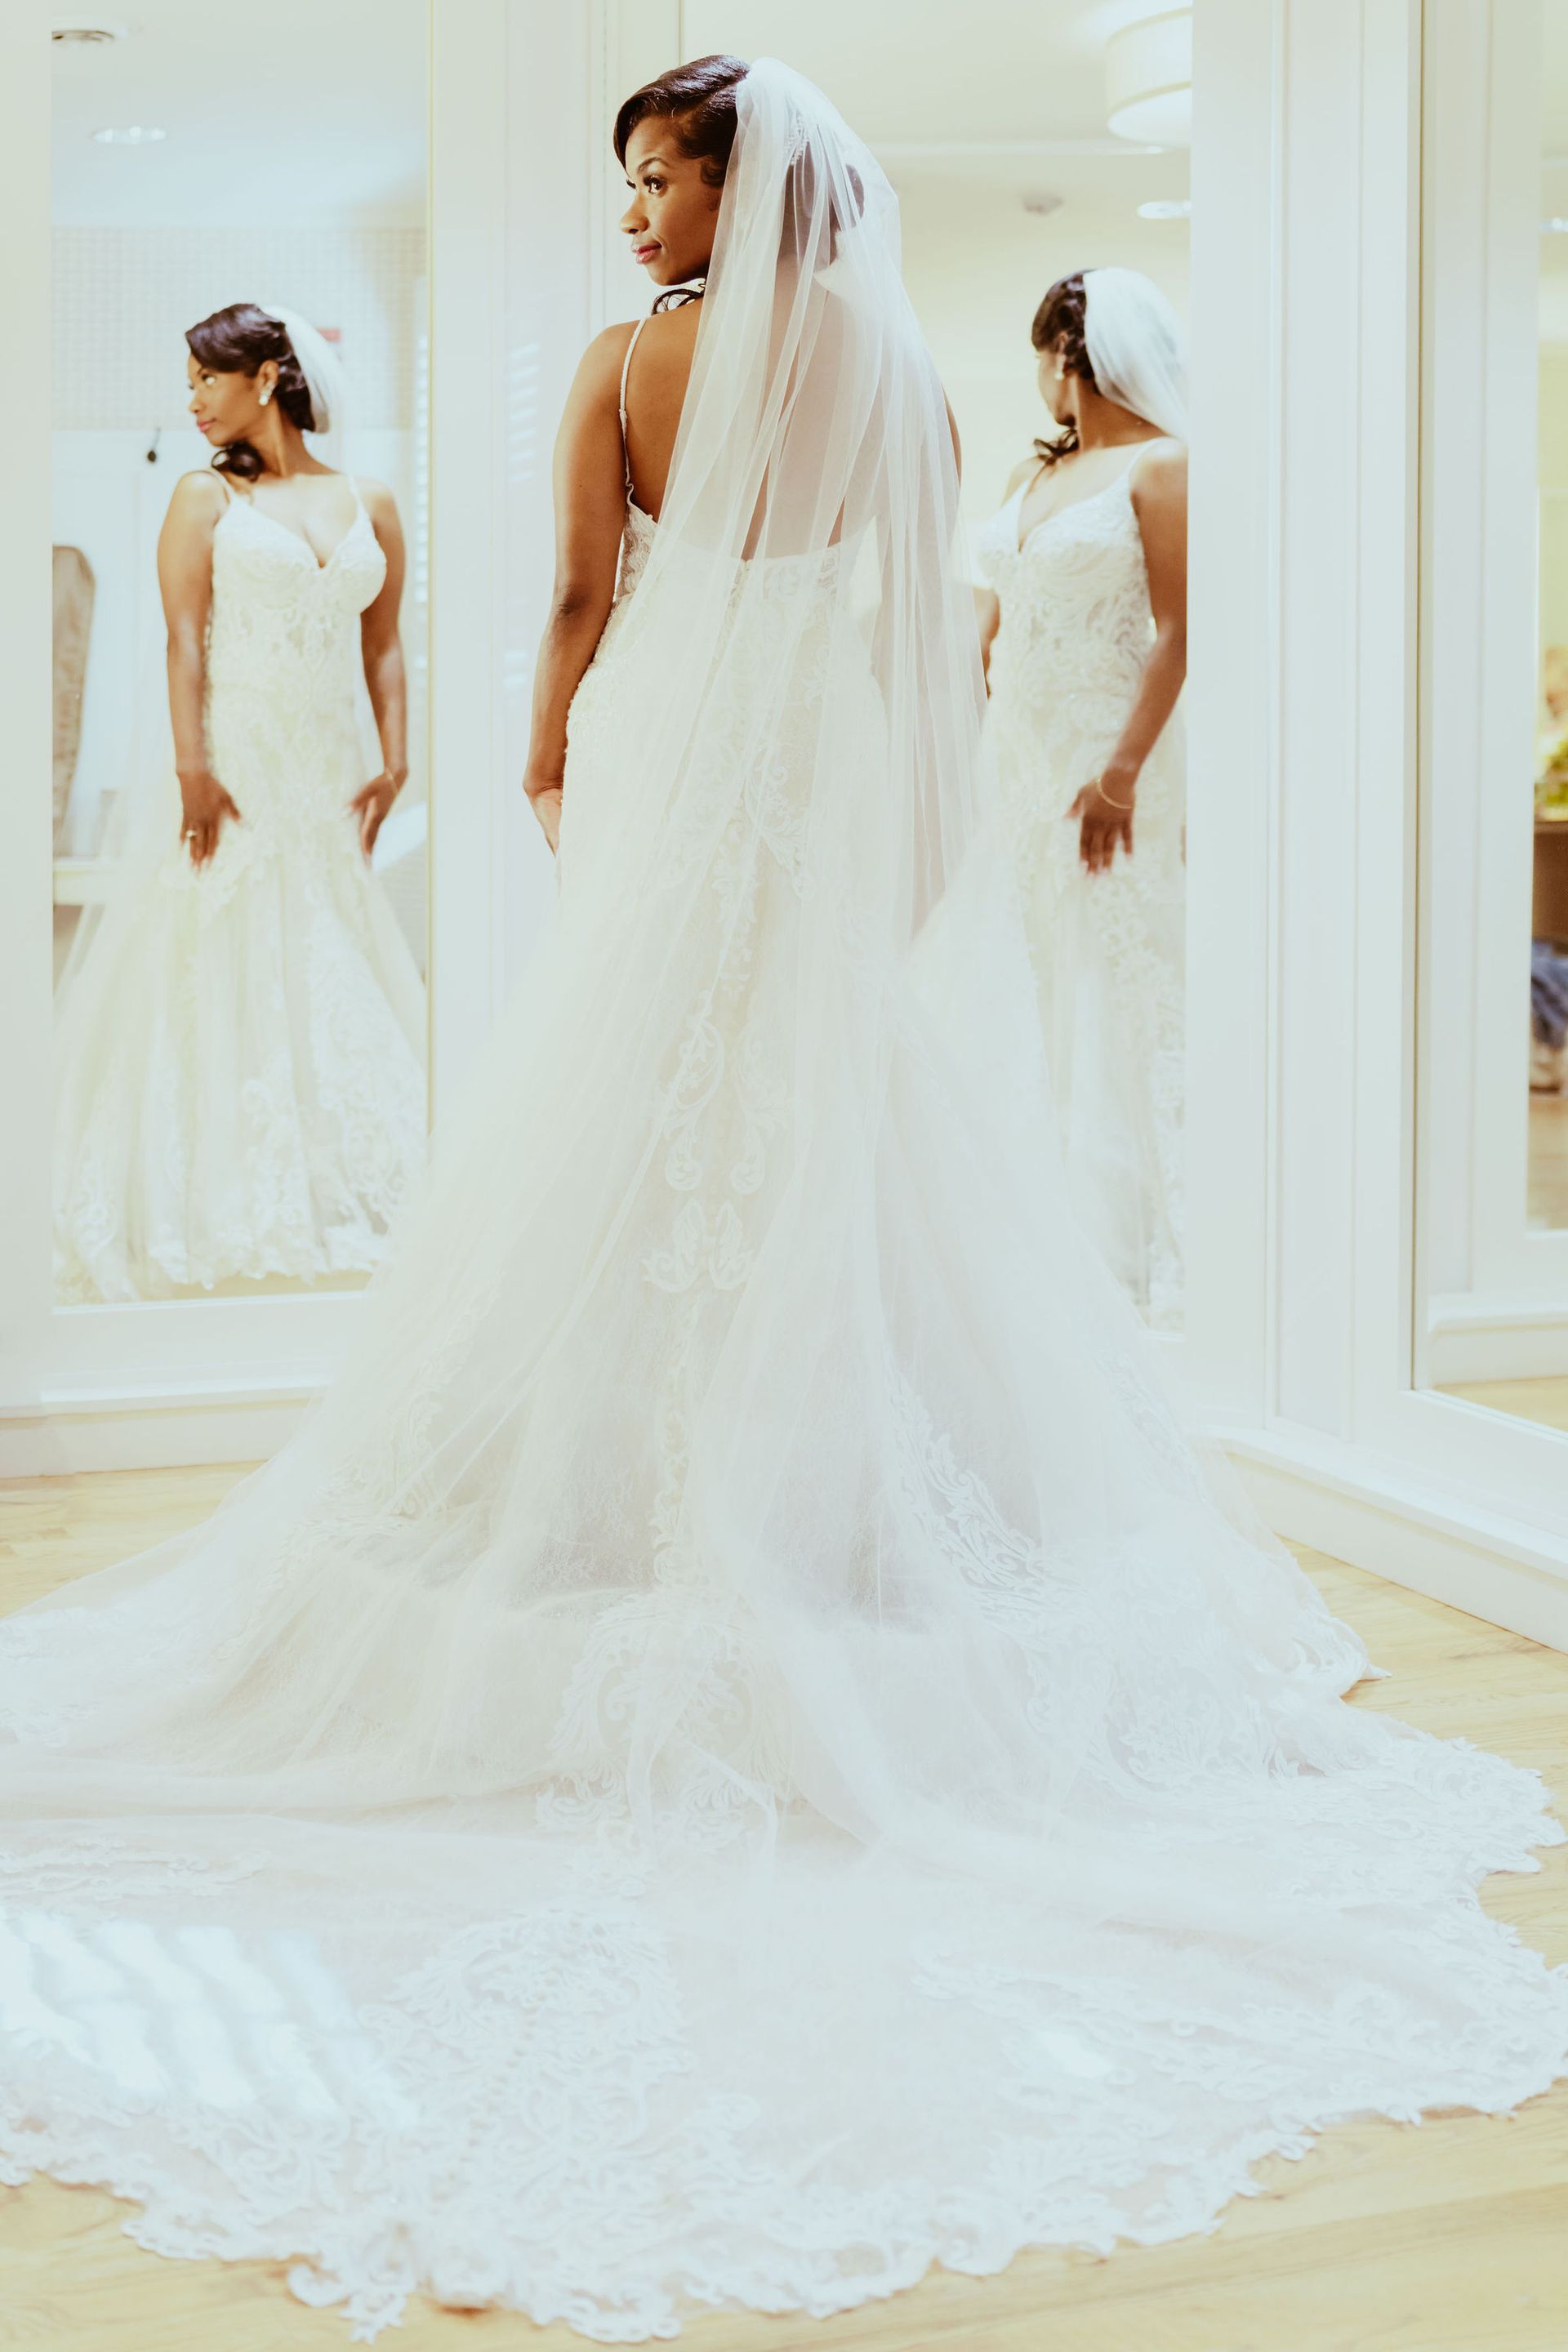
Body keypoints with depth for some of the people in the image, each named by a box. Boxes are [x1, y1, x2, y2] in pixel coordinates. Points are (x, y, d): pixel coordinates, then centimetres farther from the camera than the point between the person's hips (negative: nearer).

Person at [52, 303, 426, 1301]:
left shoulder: (369, 504, 11)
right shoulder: (205, 497, 4)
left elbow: (383, 642, 11)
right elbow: (184, 639, -6)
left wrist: (394, 761, 1)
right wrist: (194, 770, -17)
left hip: (326, 778, 3)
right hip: (236, 767, -3)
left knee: (335, 980, 4)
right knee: (225, 979, -2)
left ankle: (344, 1200, 12)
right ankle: (224, 1212, 2)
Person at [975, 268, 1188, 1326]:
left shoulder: (1162, 468, -7)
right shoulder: (1034, 473, 17)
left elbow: (1177, 631, -15)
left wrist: (1123, 770, -22)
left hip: (1107, 749, -8)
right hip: (1018, 751, 8)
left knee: (1121, 999, -5)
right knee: (1025, 990, 9)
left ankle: (1137, 1248, 2)